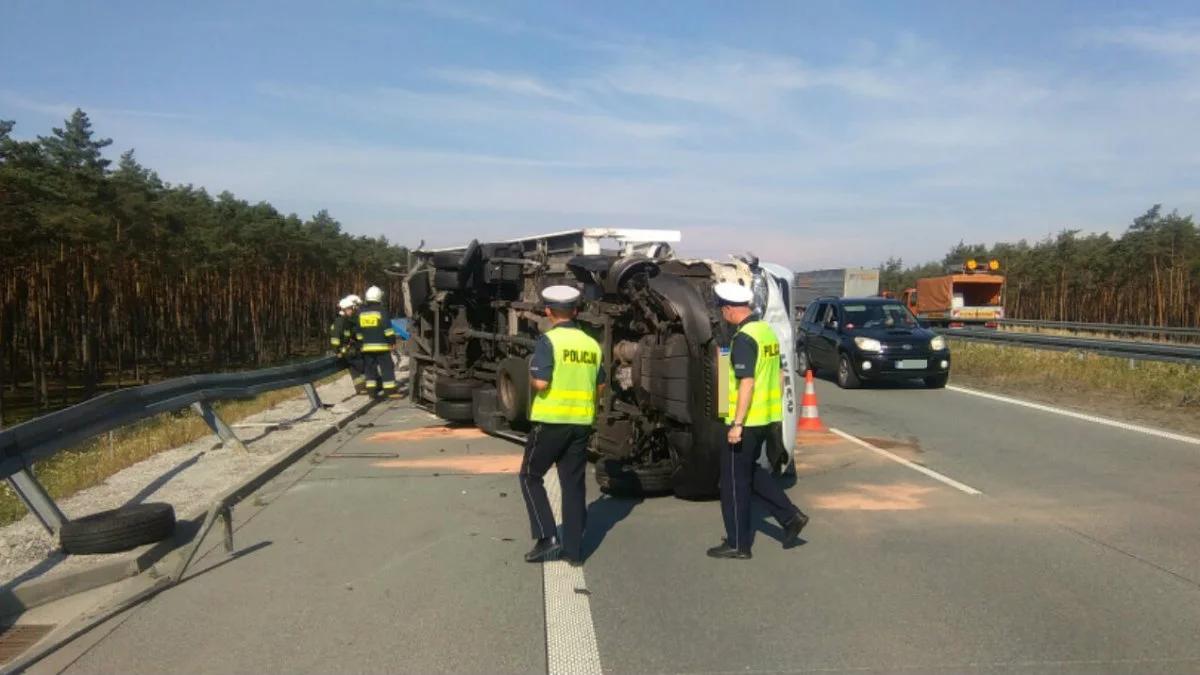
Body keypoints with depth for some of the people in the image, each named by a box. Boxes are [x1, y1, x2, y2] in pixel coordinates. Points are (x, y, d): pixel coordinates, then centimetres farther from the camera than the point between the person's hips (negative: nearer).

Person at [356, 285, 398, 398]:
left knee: (370, 368, 11)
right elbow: (387, 327, -13)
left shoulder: (361, 312, 9)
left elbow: (358, 331, 14)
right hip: (381, 345, -5)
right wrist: (392, 340, -9)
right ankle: (390, 390, -6)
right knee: (387, 367, -3)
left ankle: (371, 390, 9)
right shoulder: (380, 311, -8)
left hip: (366, 346, 5)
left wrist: (360, 343, 21)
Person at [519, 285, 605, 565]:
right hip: (582, 423, 5)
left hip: (551, 421, -5)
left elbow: (540, 383, -19)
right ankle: (574, 550, 15)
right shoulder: (591, 344, 6)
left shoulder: (549, 341, -12)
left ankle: (546, 537, 2)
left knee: (530, 476, 11)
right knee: (574, 484, 12)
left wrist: (531, 376, 1)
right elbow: (600, 386, 13)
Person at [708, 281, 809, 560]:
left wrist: (737, 424, -22)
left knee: (734, 481, 2)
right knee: (751, 471, 23)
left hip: (747, 421, -9)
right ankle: (790, 516, 18)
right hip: (769, 418, 9)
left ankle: (737, 544, 10)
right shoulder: (768, 330, 10)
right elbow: (779, 375, 16)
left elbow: (747, 383, -24)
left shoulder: (744, 338, -19)